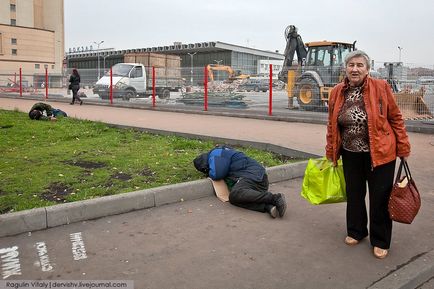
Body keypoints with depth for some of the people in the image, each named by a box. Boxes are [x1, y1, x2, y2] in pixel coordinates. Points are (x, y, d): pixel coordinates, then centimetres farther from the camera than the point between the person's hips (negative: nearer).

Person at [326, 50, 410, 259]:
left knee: (379, 198, 5)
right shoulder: (337, 92, 1)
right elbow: (332, 125, 8)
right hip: (351, 154, 3)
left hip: (379, 153, -3)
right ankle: (356, 231, 35)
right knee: (354, 195, 14)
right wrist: (330, 153, 10)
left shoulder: (381, 87, -8)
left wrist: (403, 148, -4)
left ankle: (380, 242, 21)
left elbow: (395, 118, -3)